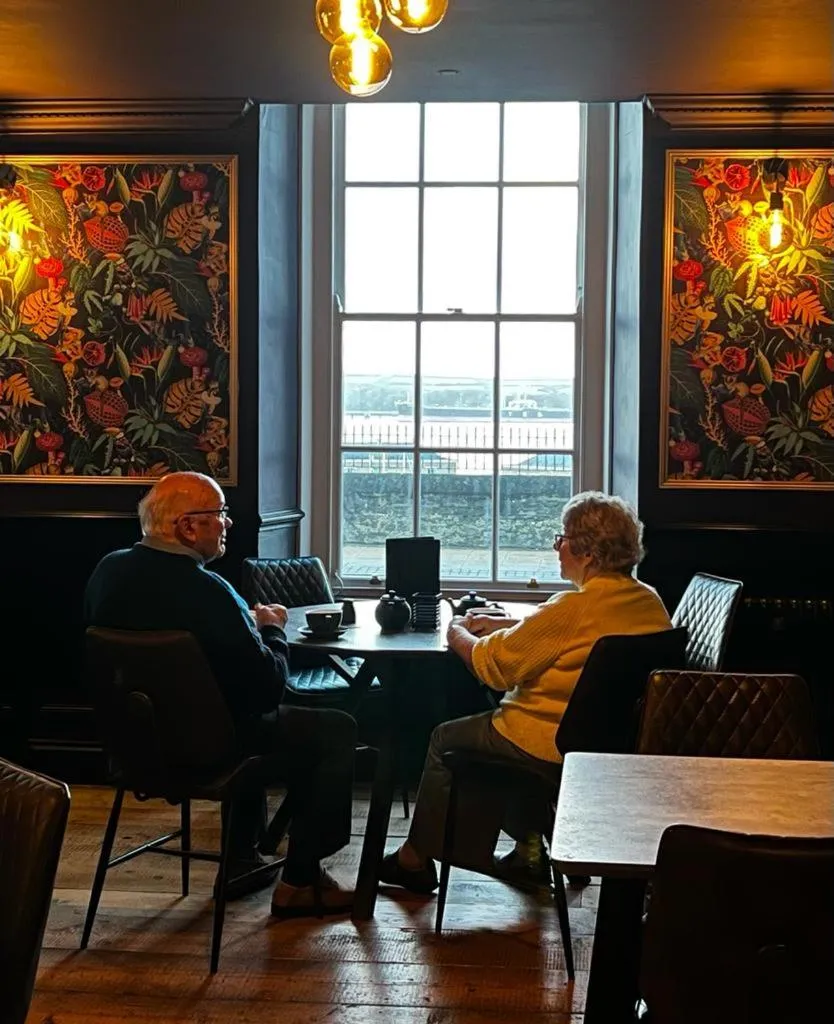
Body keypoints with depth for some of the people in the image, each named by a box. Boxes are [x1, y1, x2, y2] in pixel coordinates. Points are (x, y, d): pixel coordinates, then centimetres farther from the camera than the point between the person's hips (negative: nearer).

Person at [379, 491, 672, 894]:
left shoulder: (574, 607, -25)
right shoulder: (649, 602, 0)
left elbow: (493, 666, -17)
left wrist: (458, 634, 3)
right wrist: (505, 625, 15)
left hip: (555, 750, -8)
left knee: (446, 740, 14)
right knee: (508, 714, 32)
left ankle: (415, 859, 28)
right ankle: (529, 849, 31)